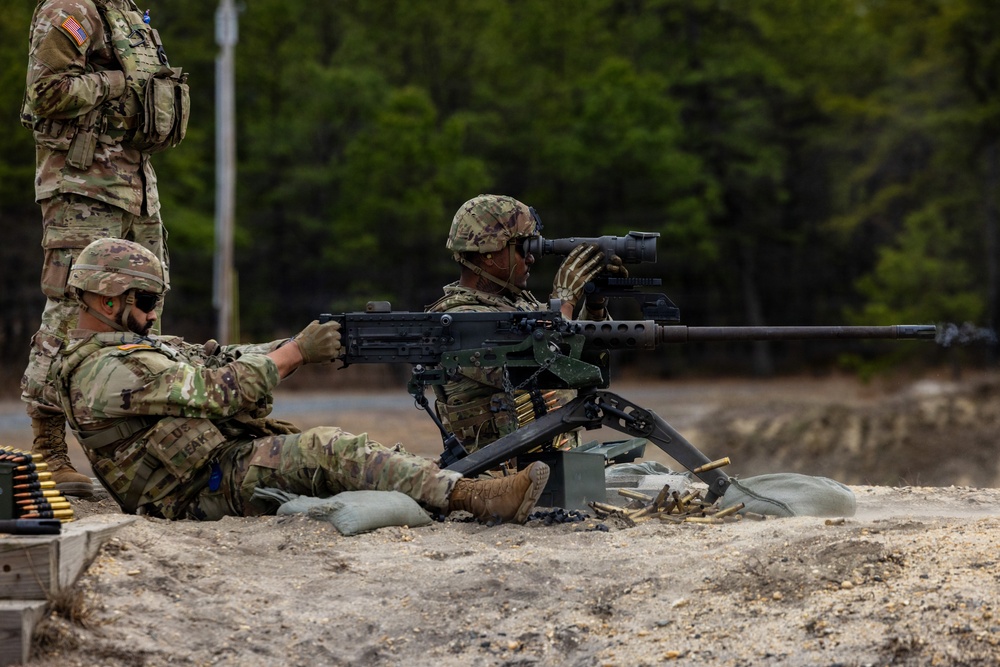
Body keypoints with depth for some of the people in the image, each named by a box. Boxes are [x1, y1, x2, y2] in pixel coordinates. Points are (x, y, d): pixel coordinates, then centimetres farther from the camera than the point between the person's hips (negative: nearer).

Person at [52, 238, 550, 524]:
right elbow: (220, 391, -18)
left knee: (340, 454, -5)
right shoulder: (104, 372, -11)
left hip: (232, 459, 10)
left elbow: (226, 362, 13)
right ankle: (473, 498, -34)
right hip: (205, 492, -10)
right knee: (330, 450, -25)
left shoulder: (140, 347, 23)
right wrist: (297, 351, -10)